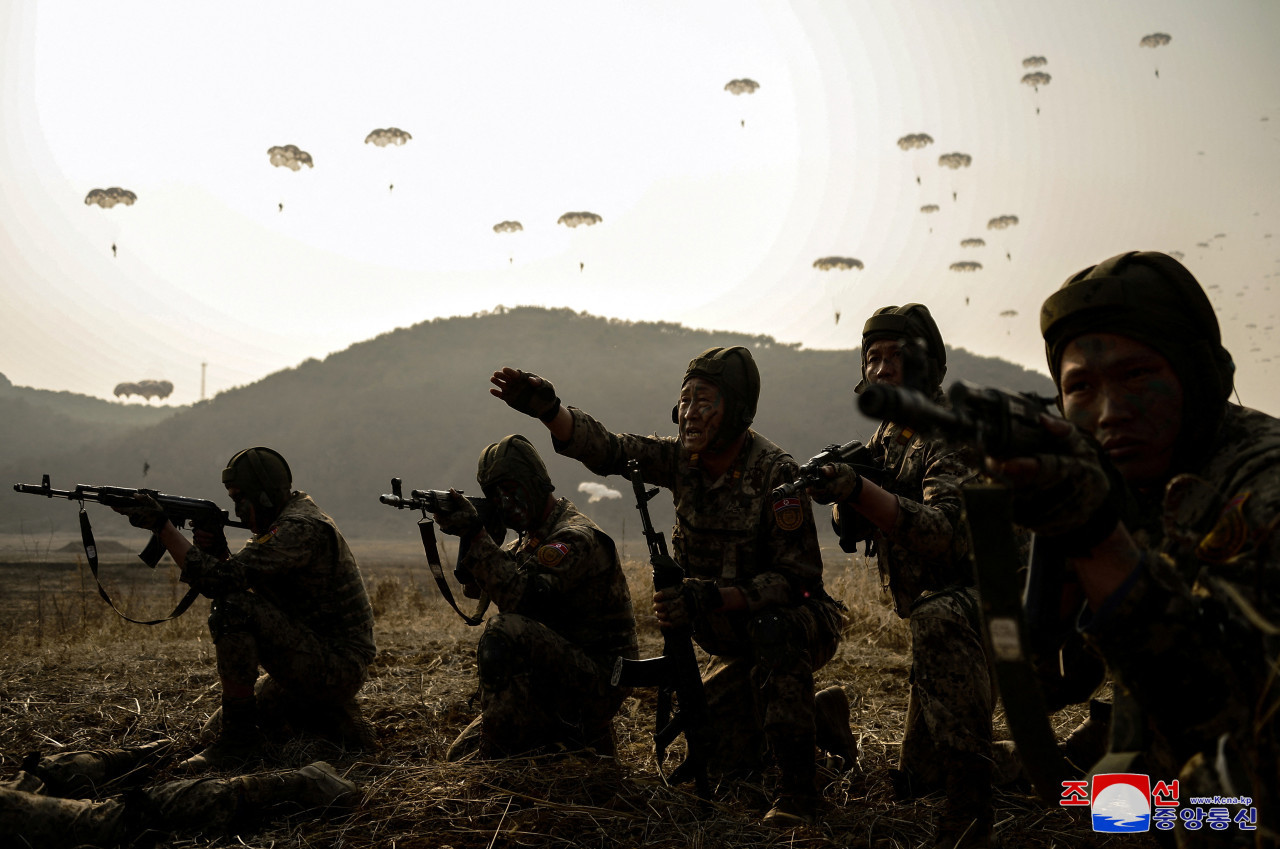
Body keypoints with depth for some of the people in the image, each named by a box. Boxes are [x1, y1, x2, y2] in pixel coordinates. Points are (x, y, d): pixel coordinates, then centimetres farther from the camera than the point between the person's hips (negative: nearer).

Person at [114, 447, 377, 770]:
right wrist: (217, 550, -6)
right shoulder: (287, 523, 13)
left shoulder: (301, 528, -20)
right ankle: (334, 719, 15)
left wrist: (161, 525, -21)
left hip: (337, 667, -10)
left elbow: (222, 580, -26)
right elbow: (241, 582, 12)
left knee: (232, 609, -23)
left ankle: (240, 738, -14)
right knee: (217, 729, 17)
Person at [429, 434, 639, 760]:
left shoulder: (575, 537, -17)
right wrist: (468, 534, -7)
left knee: (503, 632, -32)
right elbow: (474, 584, 10)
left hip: (597, 680, -10)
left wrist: (476, 535, -28)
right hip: (556, 683, 10)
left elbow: (524, 596, -29)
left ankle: (496, 758, -21)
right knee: (460, 755, 8)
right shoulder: (530, 539, 14)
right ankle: (576, 745, 17)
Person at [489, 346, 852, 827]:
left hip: (801, 625, -6)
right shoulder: (683, 459, -6)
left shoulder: (776, 473, -26)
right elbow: (604, 450, -14)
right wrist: (546, 408, -32)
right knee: (715, 757, 5)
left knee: (772, 626, -40)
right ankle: (819, 720, 29)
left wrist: (713, 597, -38)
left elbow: (798, 578, -28)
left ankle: (797, 791, -27)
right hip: (738, 643, 7)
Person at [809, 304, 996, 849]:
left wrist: (860, 490, -43)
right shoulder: (885, 437, 6)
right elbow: (852, 533, 6)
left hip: (973, 595, -8)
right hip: (928, 613, 8)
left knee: (937, 621, -41)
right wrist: (838, 494, -15)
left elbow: (949, 534, -34)